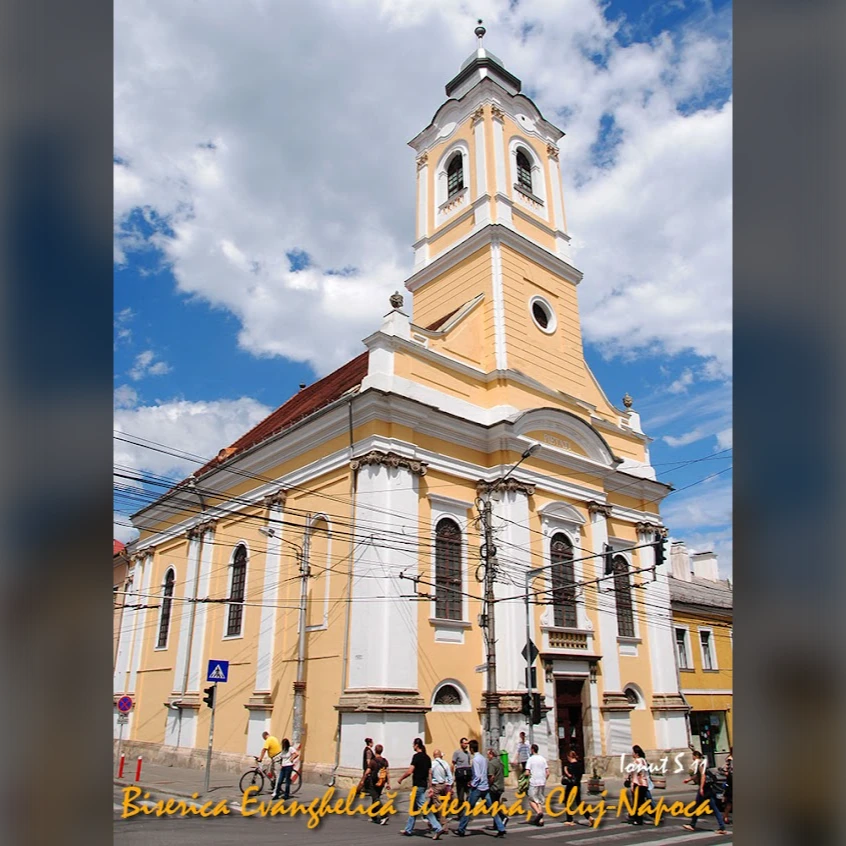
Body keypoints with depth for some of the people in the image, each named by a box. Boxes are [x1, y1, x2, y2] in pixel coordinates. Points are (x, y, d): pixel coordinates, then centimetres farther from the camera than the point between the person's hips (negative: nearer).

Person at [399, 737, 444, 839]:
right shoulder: (427, 757, 11)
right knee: (413, 808, 12)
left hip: (418, 785, -9)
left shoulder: (416, 756, -14)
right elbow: (429, 774, 11)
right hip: (424, 785, 9)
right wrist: (430, 787, 13)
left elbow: (409, 771, -18)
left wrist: (401, 778, -3)